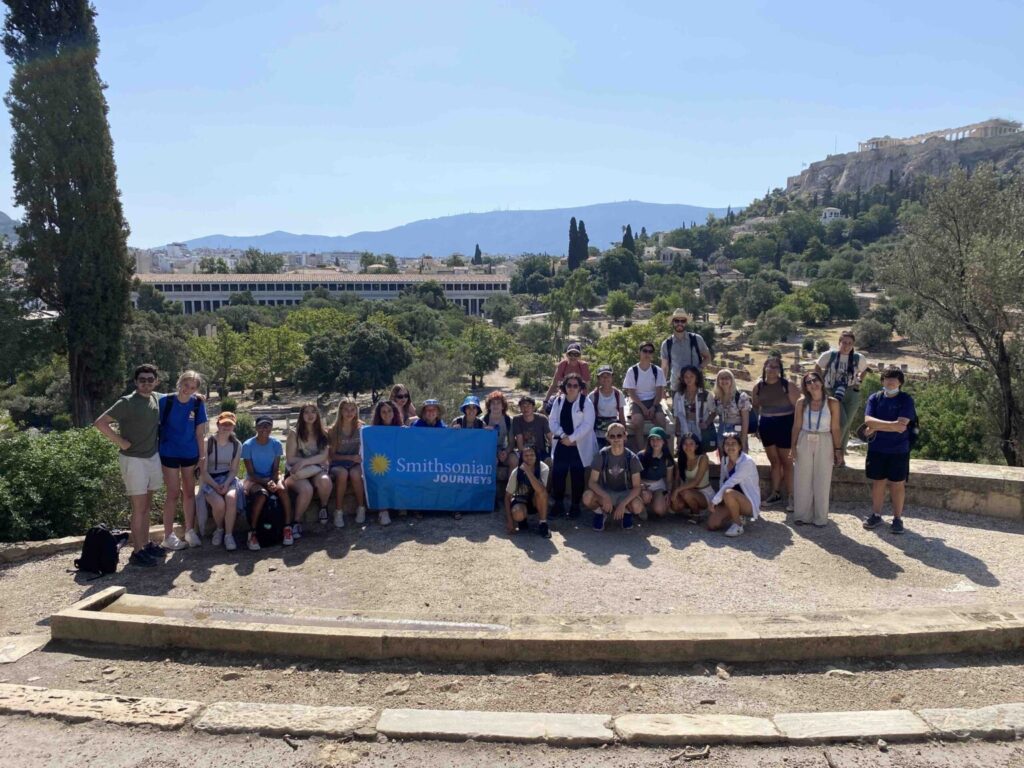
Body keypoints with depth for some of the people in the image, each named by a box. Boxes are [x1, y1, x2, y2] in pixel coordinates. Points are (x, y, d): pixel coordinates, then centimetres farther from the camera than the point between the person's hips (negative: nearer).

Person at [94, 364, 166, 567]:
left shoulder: (157, 399, 3)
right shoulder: (127, 403, -15)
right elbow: (100, 423, -19)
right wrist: (121, 442, -17)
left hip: (153, 457, 6)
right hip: (133, 460, -6)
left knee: (146, 506, 15)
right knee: (139, 508, -3)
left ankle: (146, 544, 26)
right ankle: (137, 552, 4)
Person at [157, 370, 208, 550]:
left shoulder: (198, 404, -4)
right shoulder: (165, 401, -11)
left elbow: (200, 432, 0)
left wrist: (202, 456, 0)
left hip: (190, 454, 3)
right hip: (170, 453, -3)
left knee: (189, 492, 11)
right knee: (174, 493, -1)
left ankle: (190, 531, 24)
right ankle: (168, 536, 10)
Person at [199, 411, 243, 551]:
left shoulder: (237, 445, 0)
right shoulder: (207, 442, -10)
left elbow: (234, 470, 3)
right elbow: (203, 471, -9)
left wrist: (226, 484, -15)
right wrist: (216, 486, -19)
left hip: (228, 478, 2)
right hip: (209, 480, -2)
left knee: (231, 498, -32)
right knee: (219, 503, -31)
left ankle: (228, 535, -19)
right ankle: (219, 529, 1)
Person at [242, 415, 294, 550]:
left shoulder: (276, 444, -3)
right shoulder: (248, 445, -11)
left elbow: (276, 469, -2)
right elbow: (251, 473, -11)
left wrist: (273, 482, -23)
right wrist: (266, 483, -25)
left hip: (271, 478, 3)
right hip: (254, 479, -2)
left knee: (282, 489, -31)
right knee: (262, 494, -36)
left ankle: (288, 528, -27)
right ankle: (252, 533, -29)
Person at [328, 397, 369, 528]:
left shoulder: (361, 427, 2)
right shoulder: (333, 430, -1)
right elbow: (332, 455, -1)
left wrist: (361, 457, -14)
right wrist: (350, 457, -14)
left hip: (357, 463, 1)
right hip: (338, 464, -1)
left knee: (355, 473, -34)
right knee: (342, 473, -36)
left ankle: (361, 508, -17)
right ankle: (338, 512, -26)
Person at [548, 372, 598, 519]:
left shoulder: (586, 402, -5)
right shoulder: (558, 401, 8)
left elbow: (587, 424, -13)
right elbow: (553, 421, 3)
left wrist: (571, 438, -16)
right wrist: (563, 435, -13)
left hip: (579, 446, -3)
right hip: (561, 444, 4)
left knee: (577, 476, 2)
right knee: (557, 474, 2)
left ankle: (575, 505, 12)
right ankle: (558, 504, 15)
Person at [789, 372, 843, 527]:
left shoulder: (832, 403, -4)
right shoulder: (802, 403, -1)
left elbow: (835, 429, -2)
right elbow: (796, 426, 2)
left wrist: (837, 450, -2)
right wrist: (793, 447, -2)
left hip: (824, 444, -1)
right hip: (804, 443, 1)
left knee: (822, 481, 5)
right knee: (803, 481, 7)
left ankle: (820, 517, 17)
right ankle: (803, 515, 19)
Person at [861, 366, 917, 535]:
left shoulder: (906, 400, -6)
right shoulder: (874, 398, 2)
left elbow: (901, 425, -18)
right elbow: (868, 420, -11)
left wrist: (876, 427, -13)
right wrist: (891, 425, -22)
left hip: (899, 451, -2)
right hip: (877, 450, 3)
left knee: (897, 484, 6)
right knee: (877, 483, 12)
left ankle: (897, 518, 16)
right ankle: (876, 515, 24)